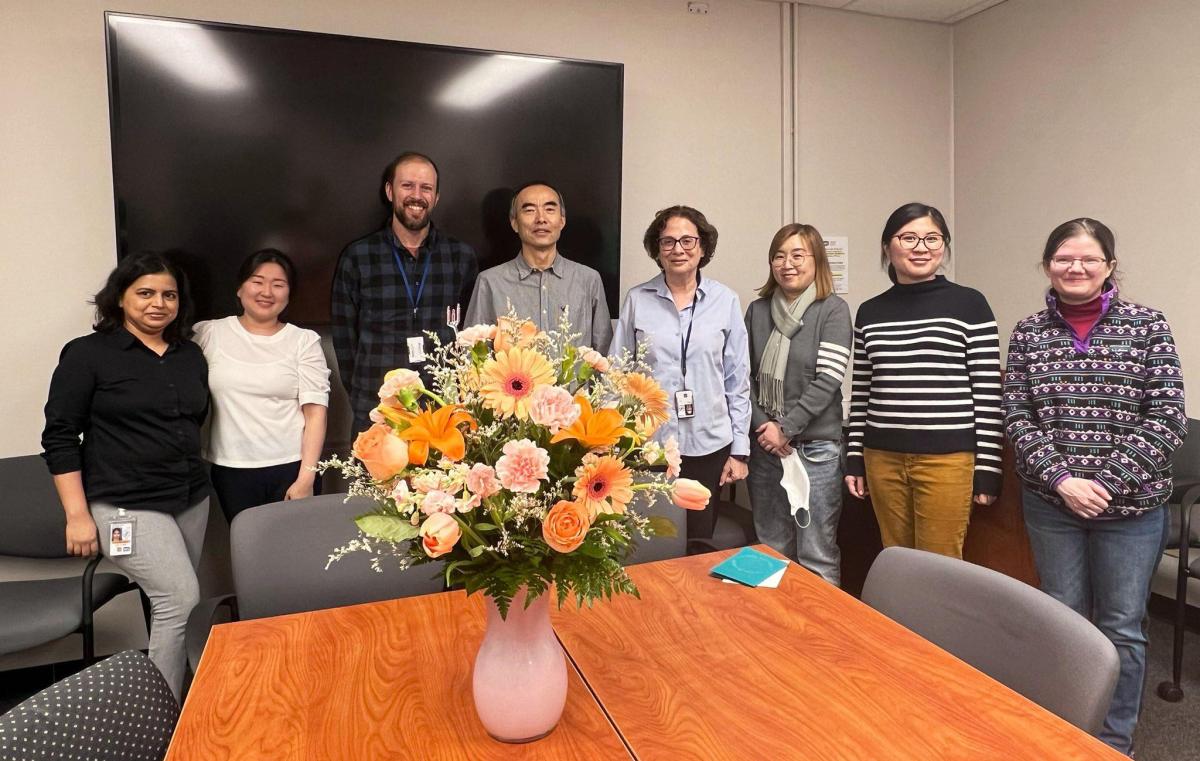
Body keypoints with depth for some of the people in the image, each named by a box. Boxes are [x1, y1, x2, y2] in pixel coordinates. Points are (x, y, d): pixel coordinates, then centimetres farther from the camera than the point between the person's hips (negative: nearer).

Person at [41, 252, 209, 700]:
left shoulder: (191, 356, 10)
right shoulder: (87, 354, -4)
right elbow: (60, 437, -6)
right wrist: (77, 515, -10)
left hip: (192, 501, 6)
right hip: (127, 506, -5)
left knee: (173, 605, 10)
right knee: (181, 599, -13)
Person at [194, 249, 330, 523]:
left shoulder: (304, 341, 1)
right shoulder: (210, 333, 5)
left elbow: (315, 411, -3)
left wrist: (306, 478, -10)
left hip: (291, 468, -1)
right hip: (230, 470, 1)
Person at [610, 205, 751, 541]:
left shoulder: (726, 301, 1)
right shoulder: (637, 299, 0)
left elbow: (738, 381, 4)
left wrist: (739, 450, 3)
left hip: (708, 445, 1)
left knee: (700, 542, 12)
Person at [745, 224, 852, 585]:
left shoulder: (833, 309, -3)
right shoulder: (758, 310, 8)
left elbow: (828, 380, -11)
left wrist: (785, 428, -14)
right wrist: (762, 426, -8)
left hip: (815, 447, -4)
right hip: (764, 446, 4)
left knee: (817, 556, 1)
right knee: (771, 550, 15)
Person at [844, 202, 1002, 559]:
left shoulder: (969, 304, -2)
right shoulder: (870, 312, 7)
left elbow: (988, 392, -3)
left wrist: (987, 468, -5)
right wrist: (854, 459, 9)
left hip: (947, 459, -3)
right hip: (883, 458, 3)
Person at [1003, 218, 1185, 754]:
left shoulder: (1147, 326, -3)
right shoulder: (1028, 333, 1)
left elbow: (1168, 418, -7)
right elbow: (1017, 417, -3)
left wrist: (1108, 483, -15)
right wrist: (1062, 480, -14)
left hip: (1131, 506, -1)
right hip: (1051, 503, 1)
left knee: (1121, 627, 11)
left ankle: (1115, 740, 30)